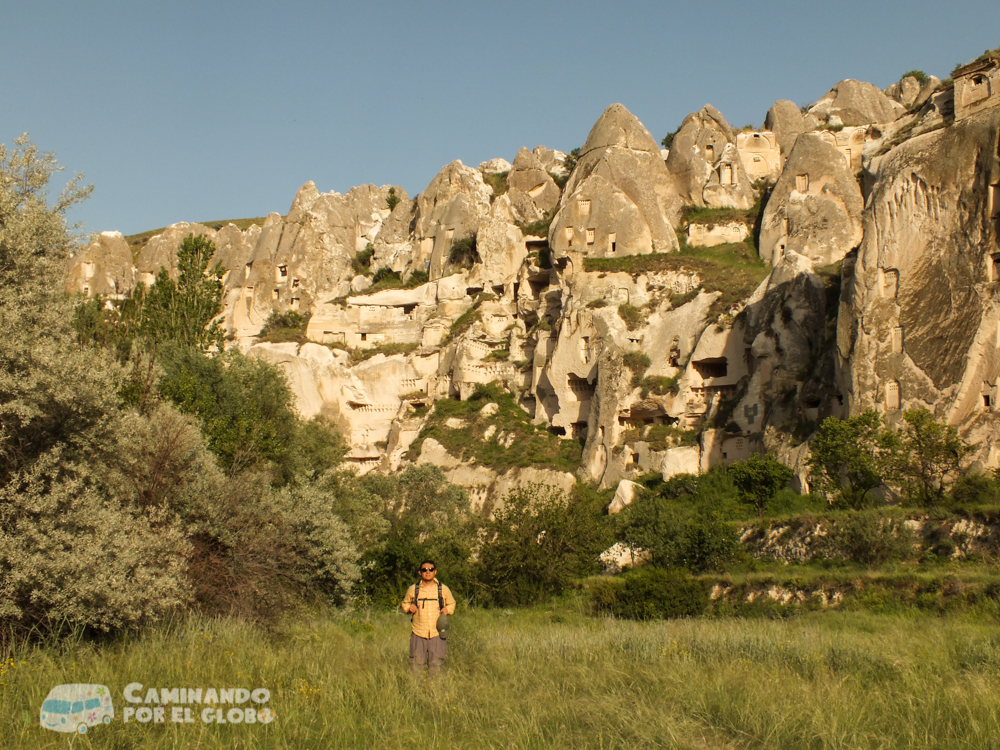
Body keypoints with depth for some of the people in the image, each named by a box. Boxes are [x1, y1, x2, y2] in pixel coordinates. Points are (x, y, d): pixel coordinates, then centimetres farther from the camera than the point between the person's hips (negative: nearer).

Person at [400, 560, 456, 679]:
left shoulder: (443, 589, 7)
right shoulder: (413, 589, 6)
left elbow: (452, 603, 21)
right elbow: (405, 603, 20)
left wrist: (447, 609, -1)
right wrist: (409, 608, -3)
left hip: (437, 633, 0)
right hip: (418, 633, 0)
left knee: (436, 664, 2)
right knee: (416, 664, -1)